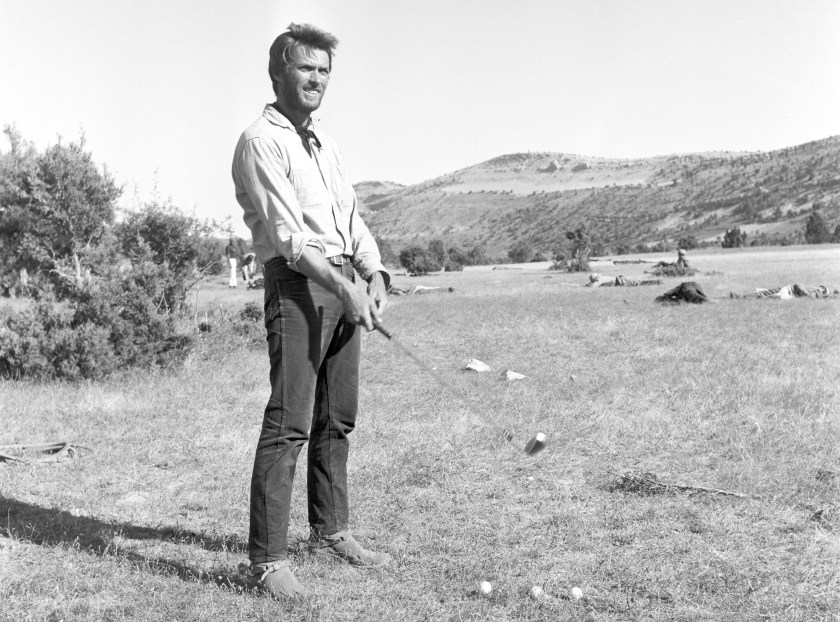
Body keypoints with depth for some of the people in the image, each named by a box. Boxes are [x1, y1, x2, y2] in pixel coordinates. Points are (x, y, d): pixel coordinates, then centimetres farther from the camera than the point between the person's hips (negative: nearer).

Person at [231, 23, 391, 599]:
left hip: (345, 287, 8)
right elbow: (287, 235, -16)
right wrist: (343, 288, -23)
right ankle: (268, 558, -7)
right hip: (297, 286, -8)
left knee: (338, 419, 13)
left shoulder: (325, 141, 21)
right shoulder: (261, 142, -6)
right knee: (289, 423, -11)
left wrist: (375, 273, 0)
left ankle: (330, 531, 25)